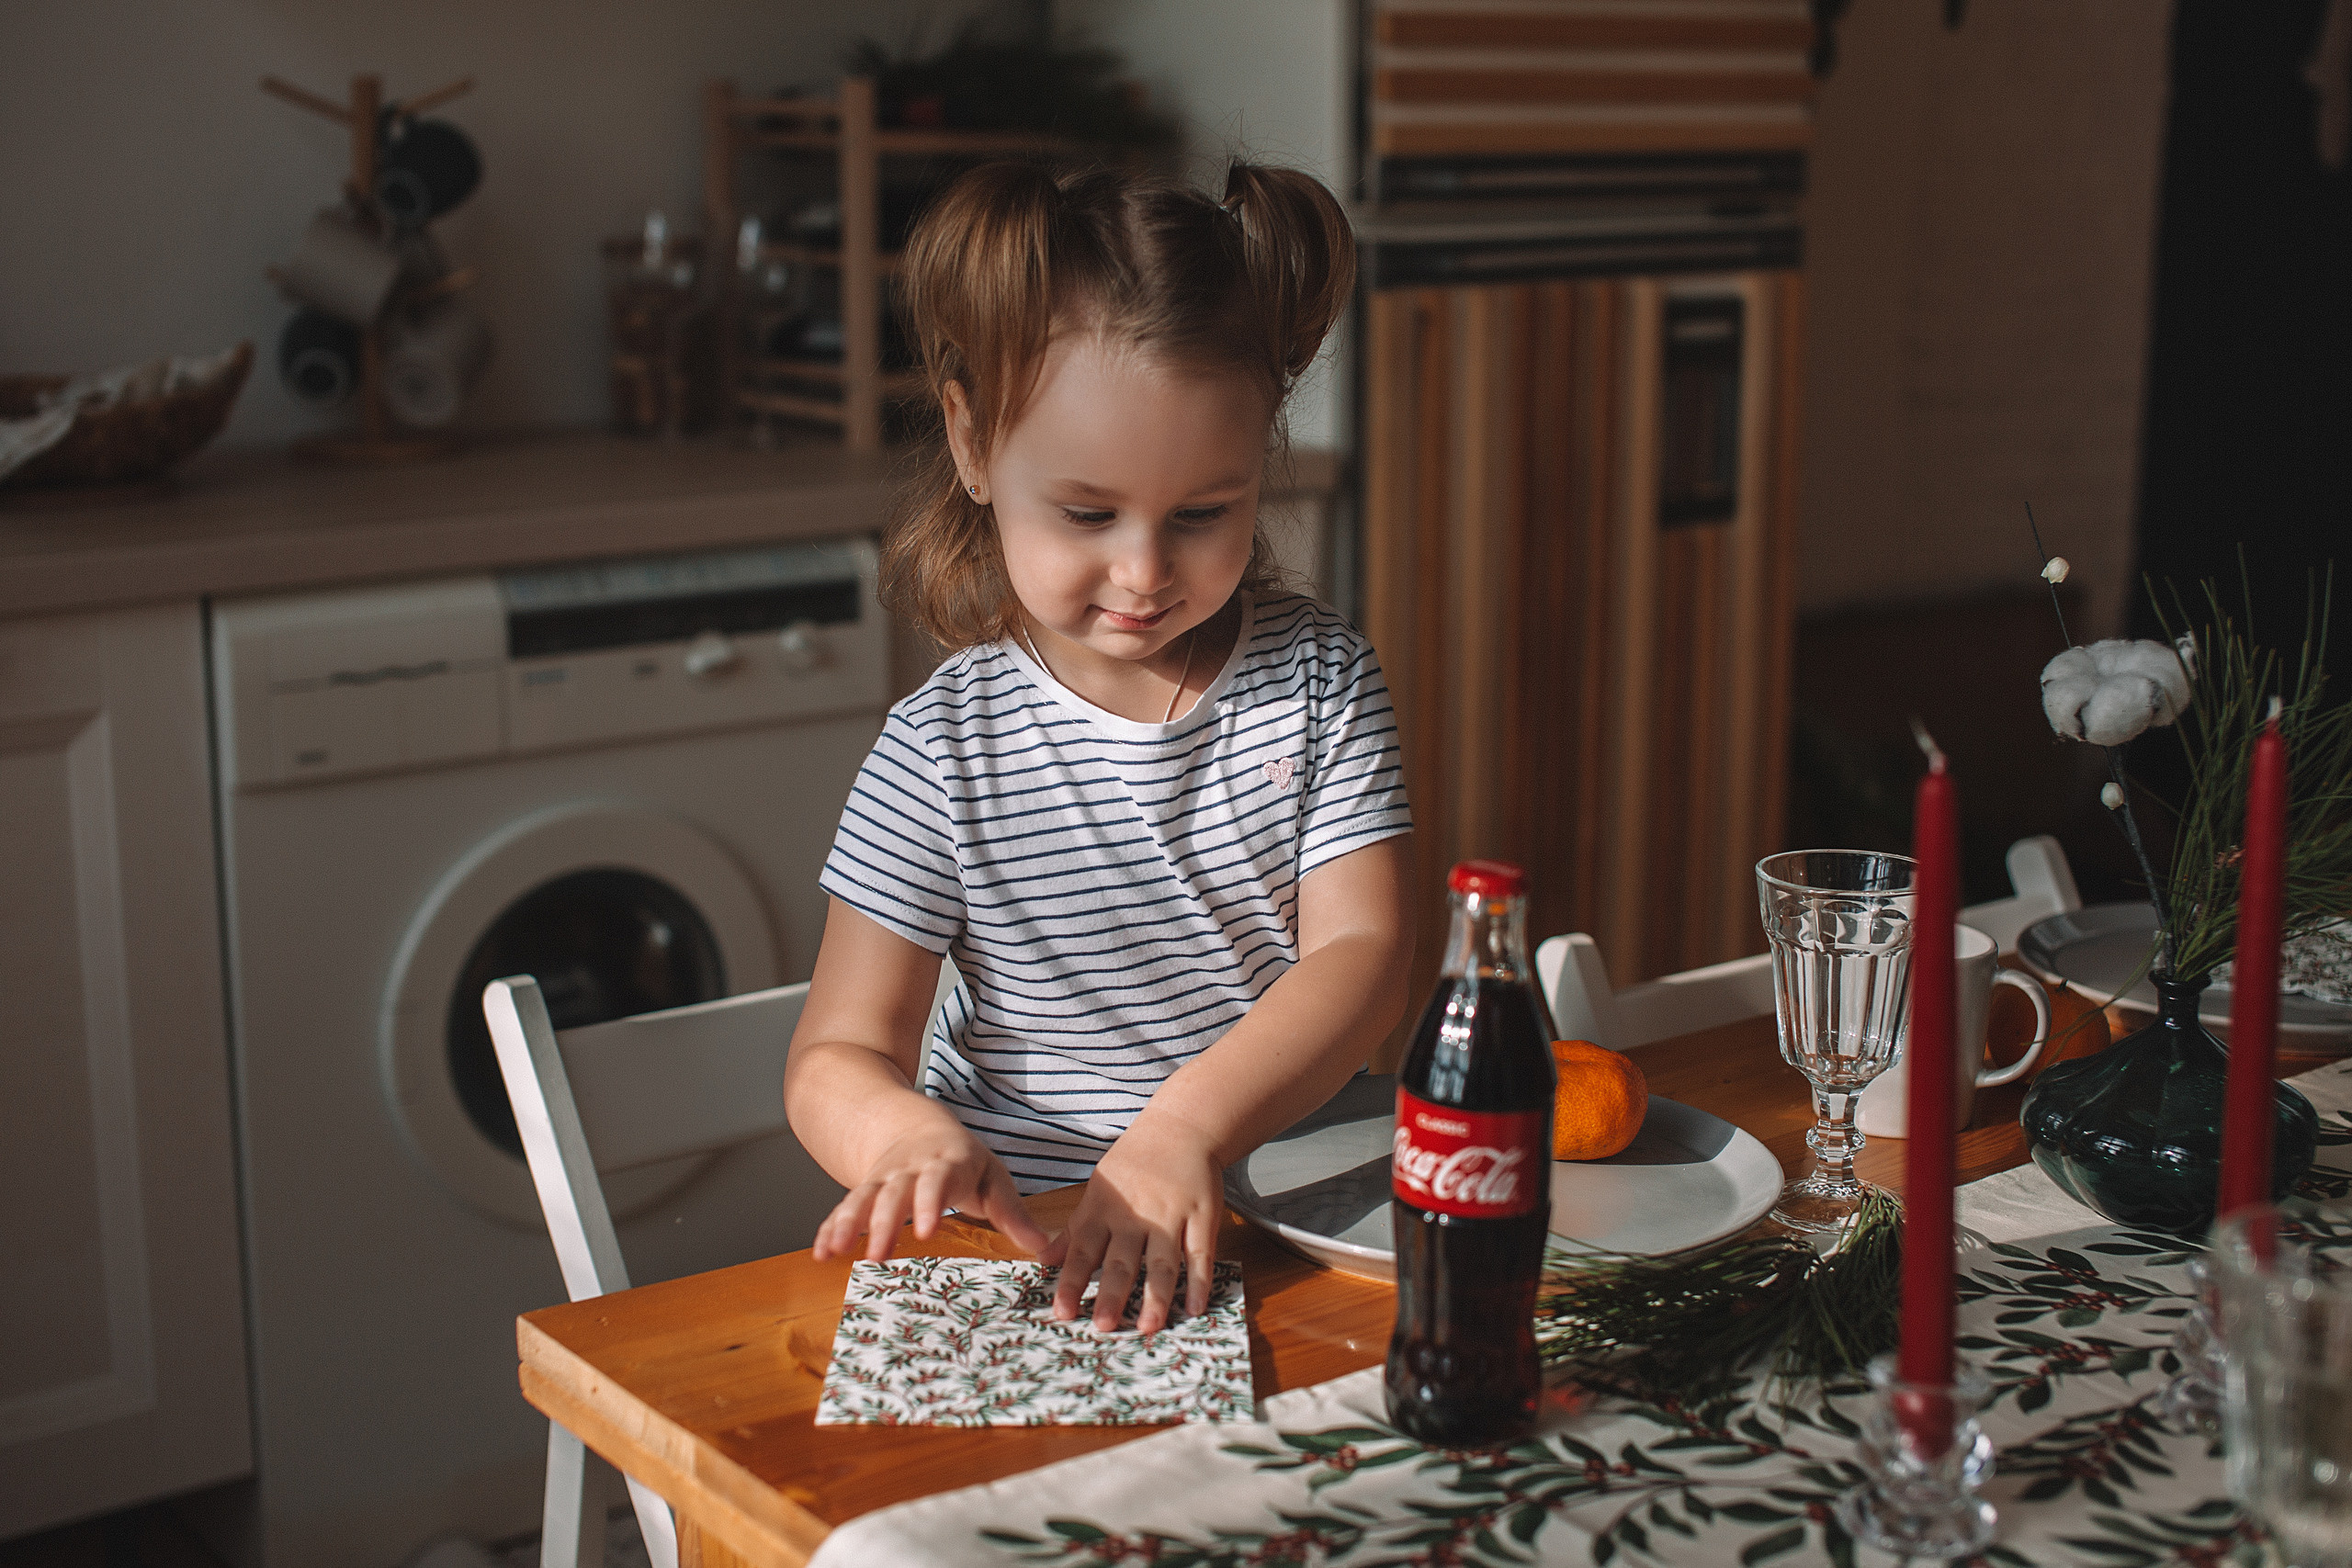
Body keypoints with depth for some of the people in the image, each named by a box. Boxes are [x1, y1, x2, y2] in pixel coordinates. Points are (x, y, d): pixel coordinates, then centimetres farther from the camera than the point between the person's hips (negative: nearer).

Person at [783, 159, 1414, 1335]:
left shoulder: (1318, 679, 2)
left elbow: (1364, 952, -9)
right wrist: (914, 1142, -31)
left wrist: (1185, 1126, -28)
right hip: (1028, 1237, -3)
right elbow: (838, 1056, -5)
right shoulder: (943, 751, -4)